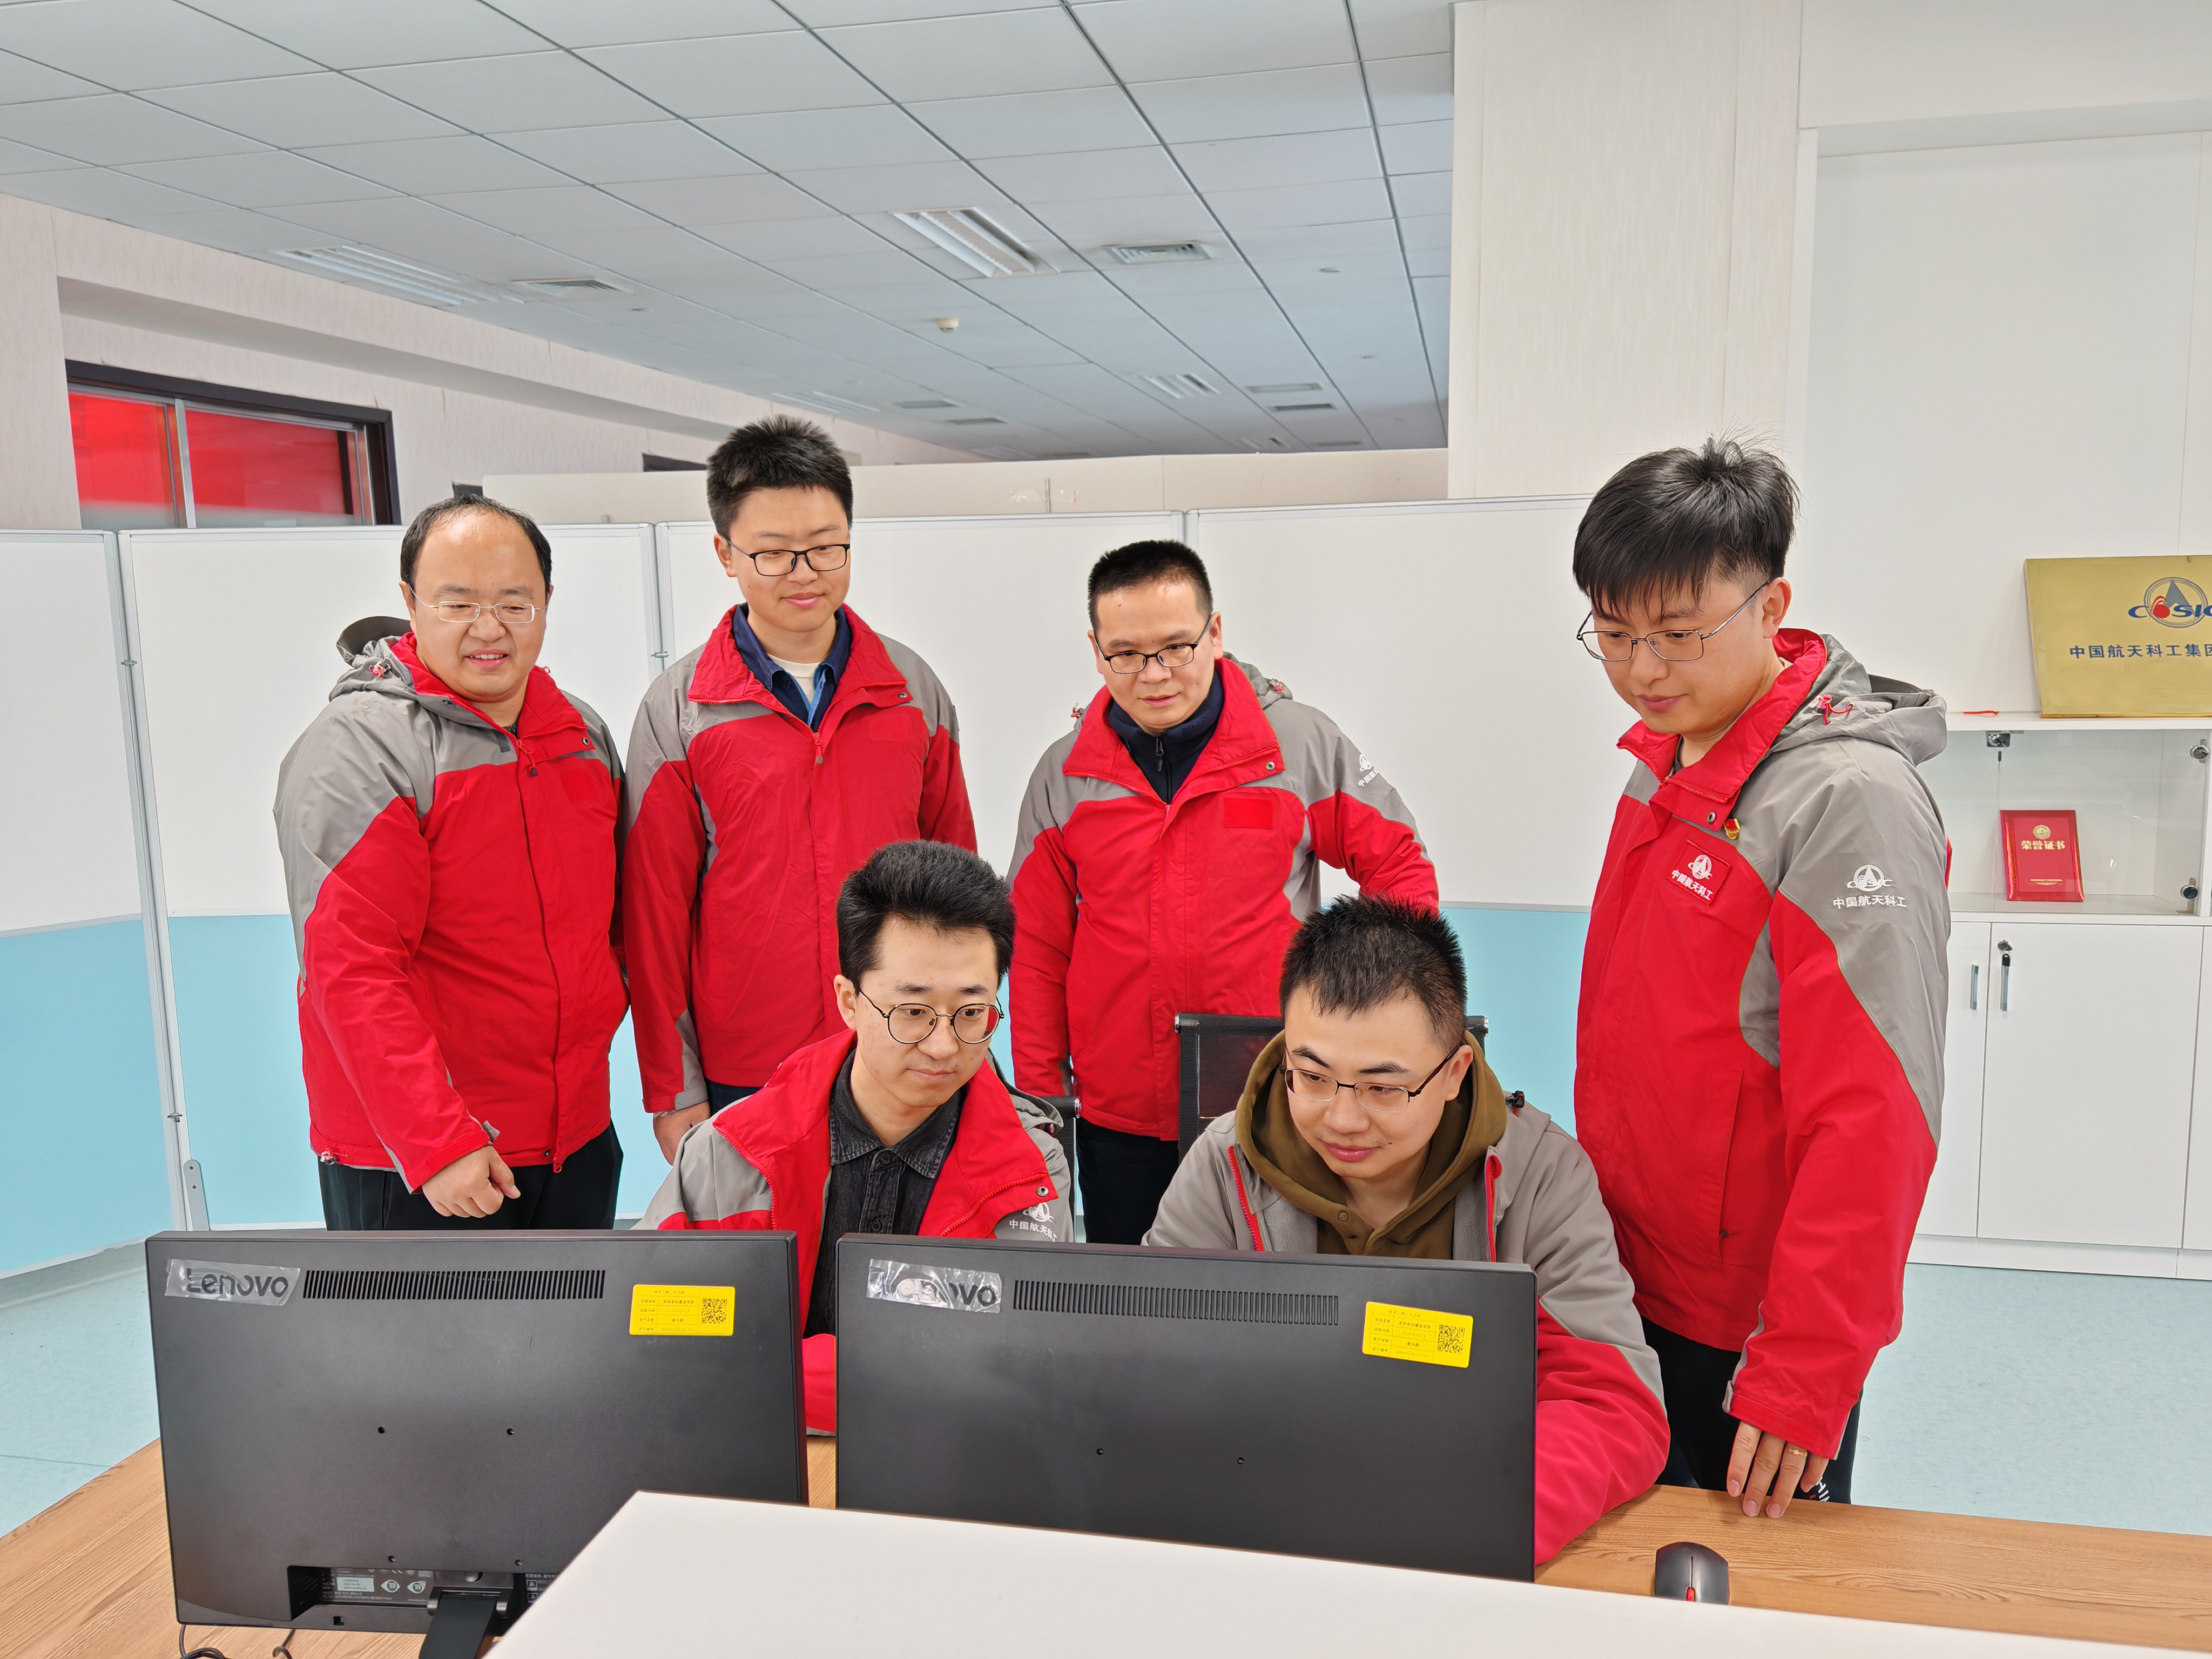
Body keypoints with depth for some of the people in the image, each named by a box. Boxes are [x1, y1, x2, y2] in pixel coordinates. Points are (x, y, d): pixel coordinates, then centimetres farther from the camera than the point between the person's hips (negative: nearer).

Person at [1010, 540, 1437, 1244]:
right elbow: (1038, 951, 8)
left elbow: (1399, 867, 6)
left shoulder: (1301, 744, -2)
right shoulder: (1064, 775, 4)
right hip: (1120, 1118, 2)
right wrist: (1040, 1093, 5)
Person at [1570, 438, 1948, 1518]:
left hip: (1751, 1324, -7)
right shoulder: (1663, 765, 4)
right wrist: (1596, 1220, 14)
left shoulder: (1848, 799, -20)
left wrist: (1804, 1377, -21)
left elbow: (1871, 1115, -23)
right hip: (1633, 1286, 7)